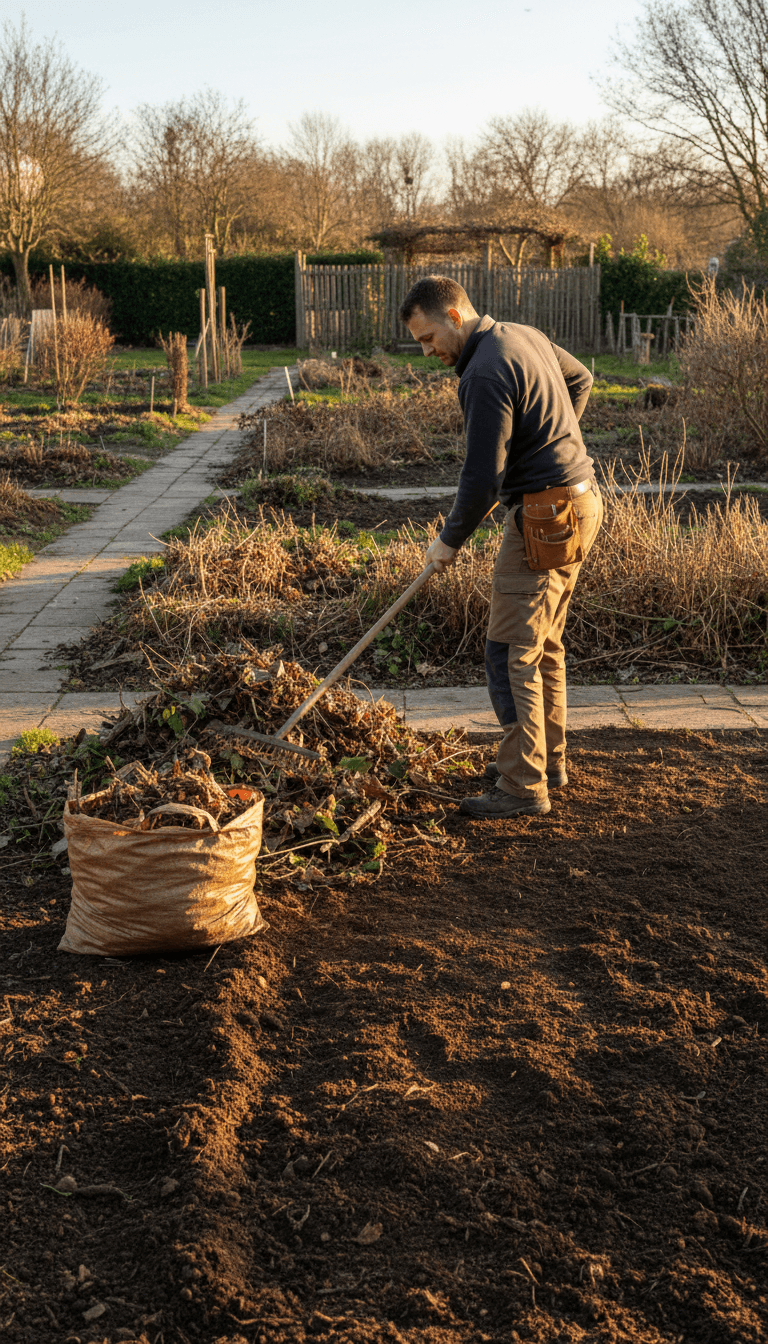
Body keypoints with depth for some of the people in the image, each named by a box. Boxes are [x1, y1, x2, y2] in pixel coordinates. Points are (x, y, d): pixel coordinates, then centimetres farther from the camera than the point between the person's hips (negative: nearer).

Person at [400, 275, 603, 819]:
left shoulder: (485, 375, -19)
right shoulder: (524, 335, 11)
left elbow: (483, 476, -20)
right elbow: (580, 378, 29)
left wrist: (450, 540, -6)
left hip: (545, 518, -10)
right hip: (580, 498, 10)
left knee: (512, 654, -7)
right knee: (544, 645, 18)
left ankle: (523, 786, -4)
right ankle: (547, 760, 28)